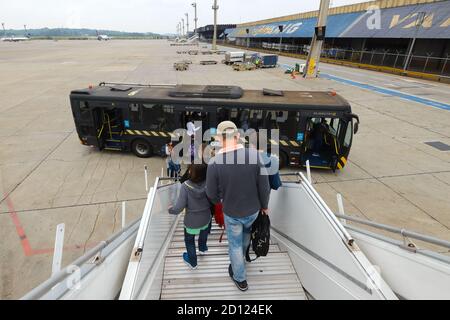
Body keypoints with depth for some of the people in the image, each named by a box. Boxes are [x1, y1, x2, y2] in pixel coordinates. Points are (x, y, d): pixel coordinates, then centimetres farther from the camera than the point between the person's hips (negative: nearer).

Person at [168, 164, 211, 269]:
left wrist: (170, 210, -4)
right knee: (204, 231, 38)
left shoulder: (185, 186, -30)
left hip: (191, 222, -3)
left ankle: (192, 262, 48)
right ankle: (202, 248, 63)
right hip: (206, 219, 3)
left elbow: (179, 207, -25)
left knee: (189, 240, 26)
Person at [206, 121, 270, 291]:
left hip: (232, 213, -2)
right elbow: (264, 186, -12)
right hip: (253, 210, 3)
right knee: (246, 231, 34)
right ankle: (243, 255, 63)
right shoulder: (254, 155, -21)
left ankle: (240, 279, 43)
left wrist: (219, 200, 11)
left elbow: (212, 194, -12)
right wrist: (264, 205, 6)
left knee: (235, 244, 23)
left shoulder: (214, 162, -25)